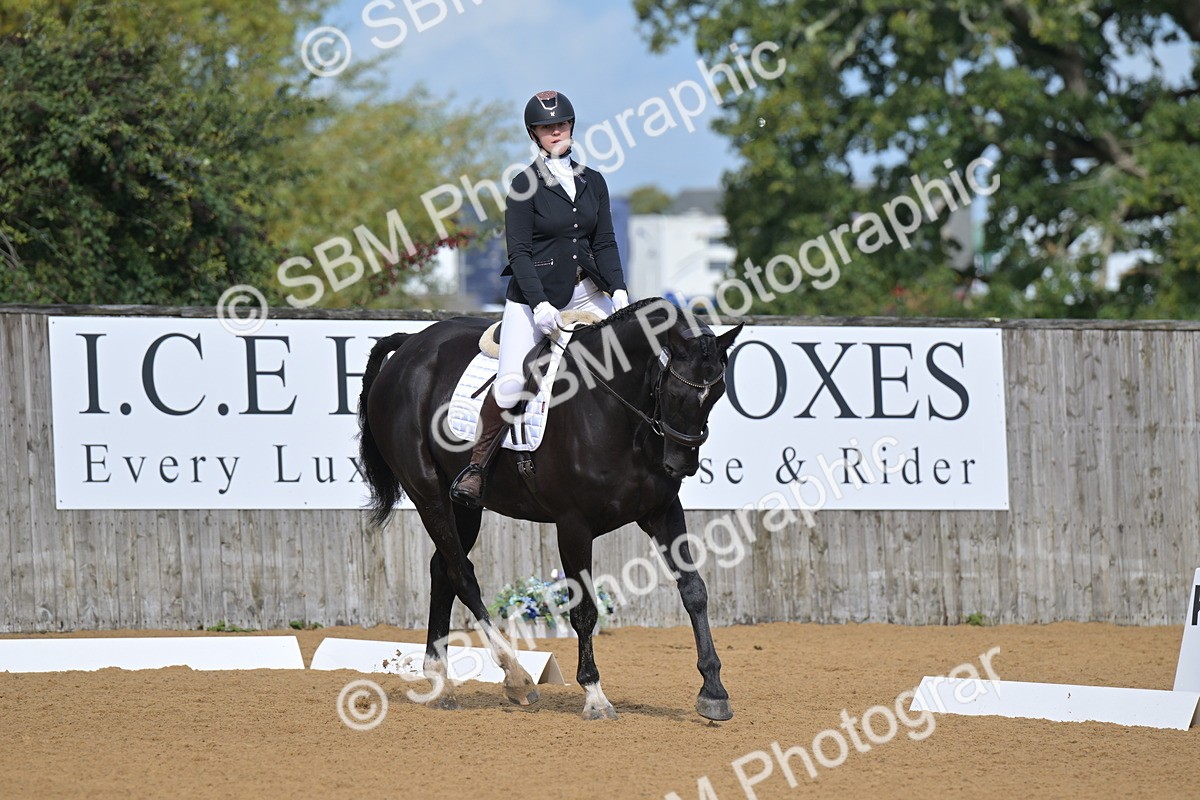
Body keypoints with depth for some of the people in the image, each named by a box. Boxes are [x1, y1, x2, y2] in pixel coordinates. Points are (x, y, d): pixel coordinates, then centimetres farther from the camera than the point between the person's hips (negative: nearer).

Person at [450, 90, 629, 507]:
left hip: (585, 293, 5)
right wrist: (540, 303, -20)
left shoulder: (593, 182, 11)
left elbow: (605, 243, 8)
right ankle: (476, 467, -10)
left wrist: (618, 288, -9)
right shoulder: (526, 185, -3)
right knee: (510, 382, -21)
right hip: (533, 293, -5)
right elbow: (518, 253, -8)